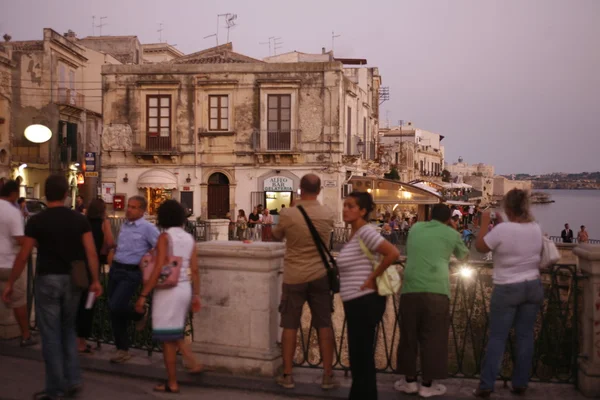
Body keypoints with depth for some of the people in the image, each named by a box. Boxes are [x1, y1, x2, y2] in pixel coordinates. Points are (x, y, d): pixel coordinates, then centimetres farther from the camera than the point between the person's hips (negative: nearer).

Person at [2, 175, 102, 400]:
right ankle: (73, 381, 15)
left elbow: (23, 256, -6)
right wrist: (95, 280, 2)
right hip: (72, 280, 4)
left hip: (47, 280, -4)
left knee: (51, 335, 4)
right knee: (68, 331, 19)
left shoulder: (37, 221, -8)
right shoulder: (79, 219, 1)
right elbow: (91, 252, -4)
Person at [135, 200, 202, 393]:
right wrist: (196, 294, 11)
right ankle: (193, 362, 14)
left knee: (168, 338, 3)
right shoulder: (189, 238, 6)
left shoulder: (165, 237, -10)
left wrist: (143, 294, -14)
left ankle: (172, 383, 9)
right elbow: (194, 270, 4)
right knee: (176, 332, 23)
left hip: (168, 289, -6)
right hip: (185, 289, 6)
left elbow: (158, 269, -16)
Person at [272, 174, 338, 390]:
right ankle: (328, 376, 11)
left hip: (294, 277, -1)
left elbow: (276, 236, 7)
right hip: (320, 276, 1)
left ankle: (287, 375, 13)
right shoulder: (328, 214, -5)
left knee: (289, 326, 8)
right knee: (324, 326, 8)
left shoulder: (288, 214, -12)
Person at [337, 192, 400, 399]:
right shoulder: (355, 233, 13)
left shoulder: (365, 231, -16)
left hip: (365, 302, -10)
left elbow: (393, 253, -26)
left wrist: (372, 278, -19)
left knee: (362, 356, -1)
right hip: (356, 302, 10)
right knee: (359, 355, 17)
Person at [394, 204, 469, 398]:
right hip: (436, 290, -2)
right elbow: (464, 255, 29)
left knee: (408, 336, 12)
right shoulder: (451, 234, 10)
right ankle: (427, 385, 11)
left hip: (410, 289, 3)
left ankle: (410, 380, 20)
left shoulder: (415, 228, 17)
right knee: (433, 338, 6)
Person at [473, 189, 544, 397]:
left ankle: (486, 385, 3)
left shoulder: (503, 229, -19)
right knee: (525, 335, 10)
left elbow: (480, 247, -6)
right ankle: (520, 384, 15)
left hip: (507, 289, -4)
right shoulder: (536, 228, 0)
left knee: (497, 337, 2)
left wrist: (485, 222, 1)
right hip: (533, 286, 5)